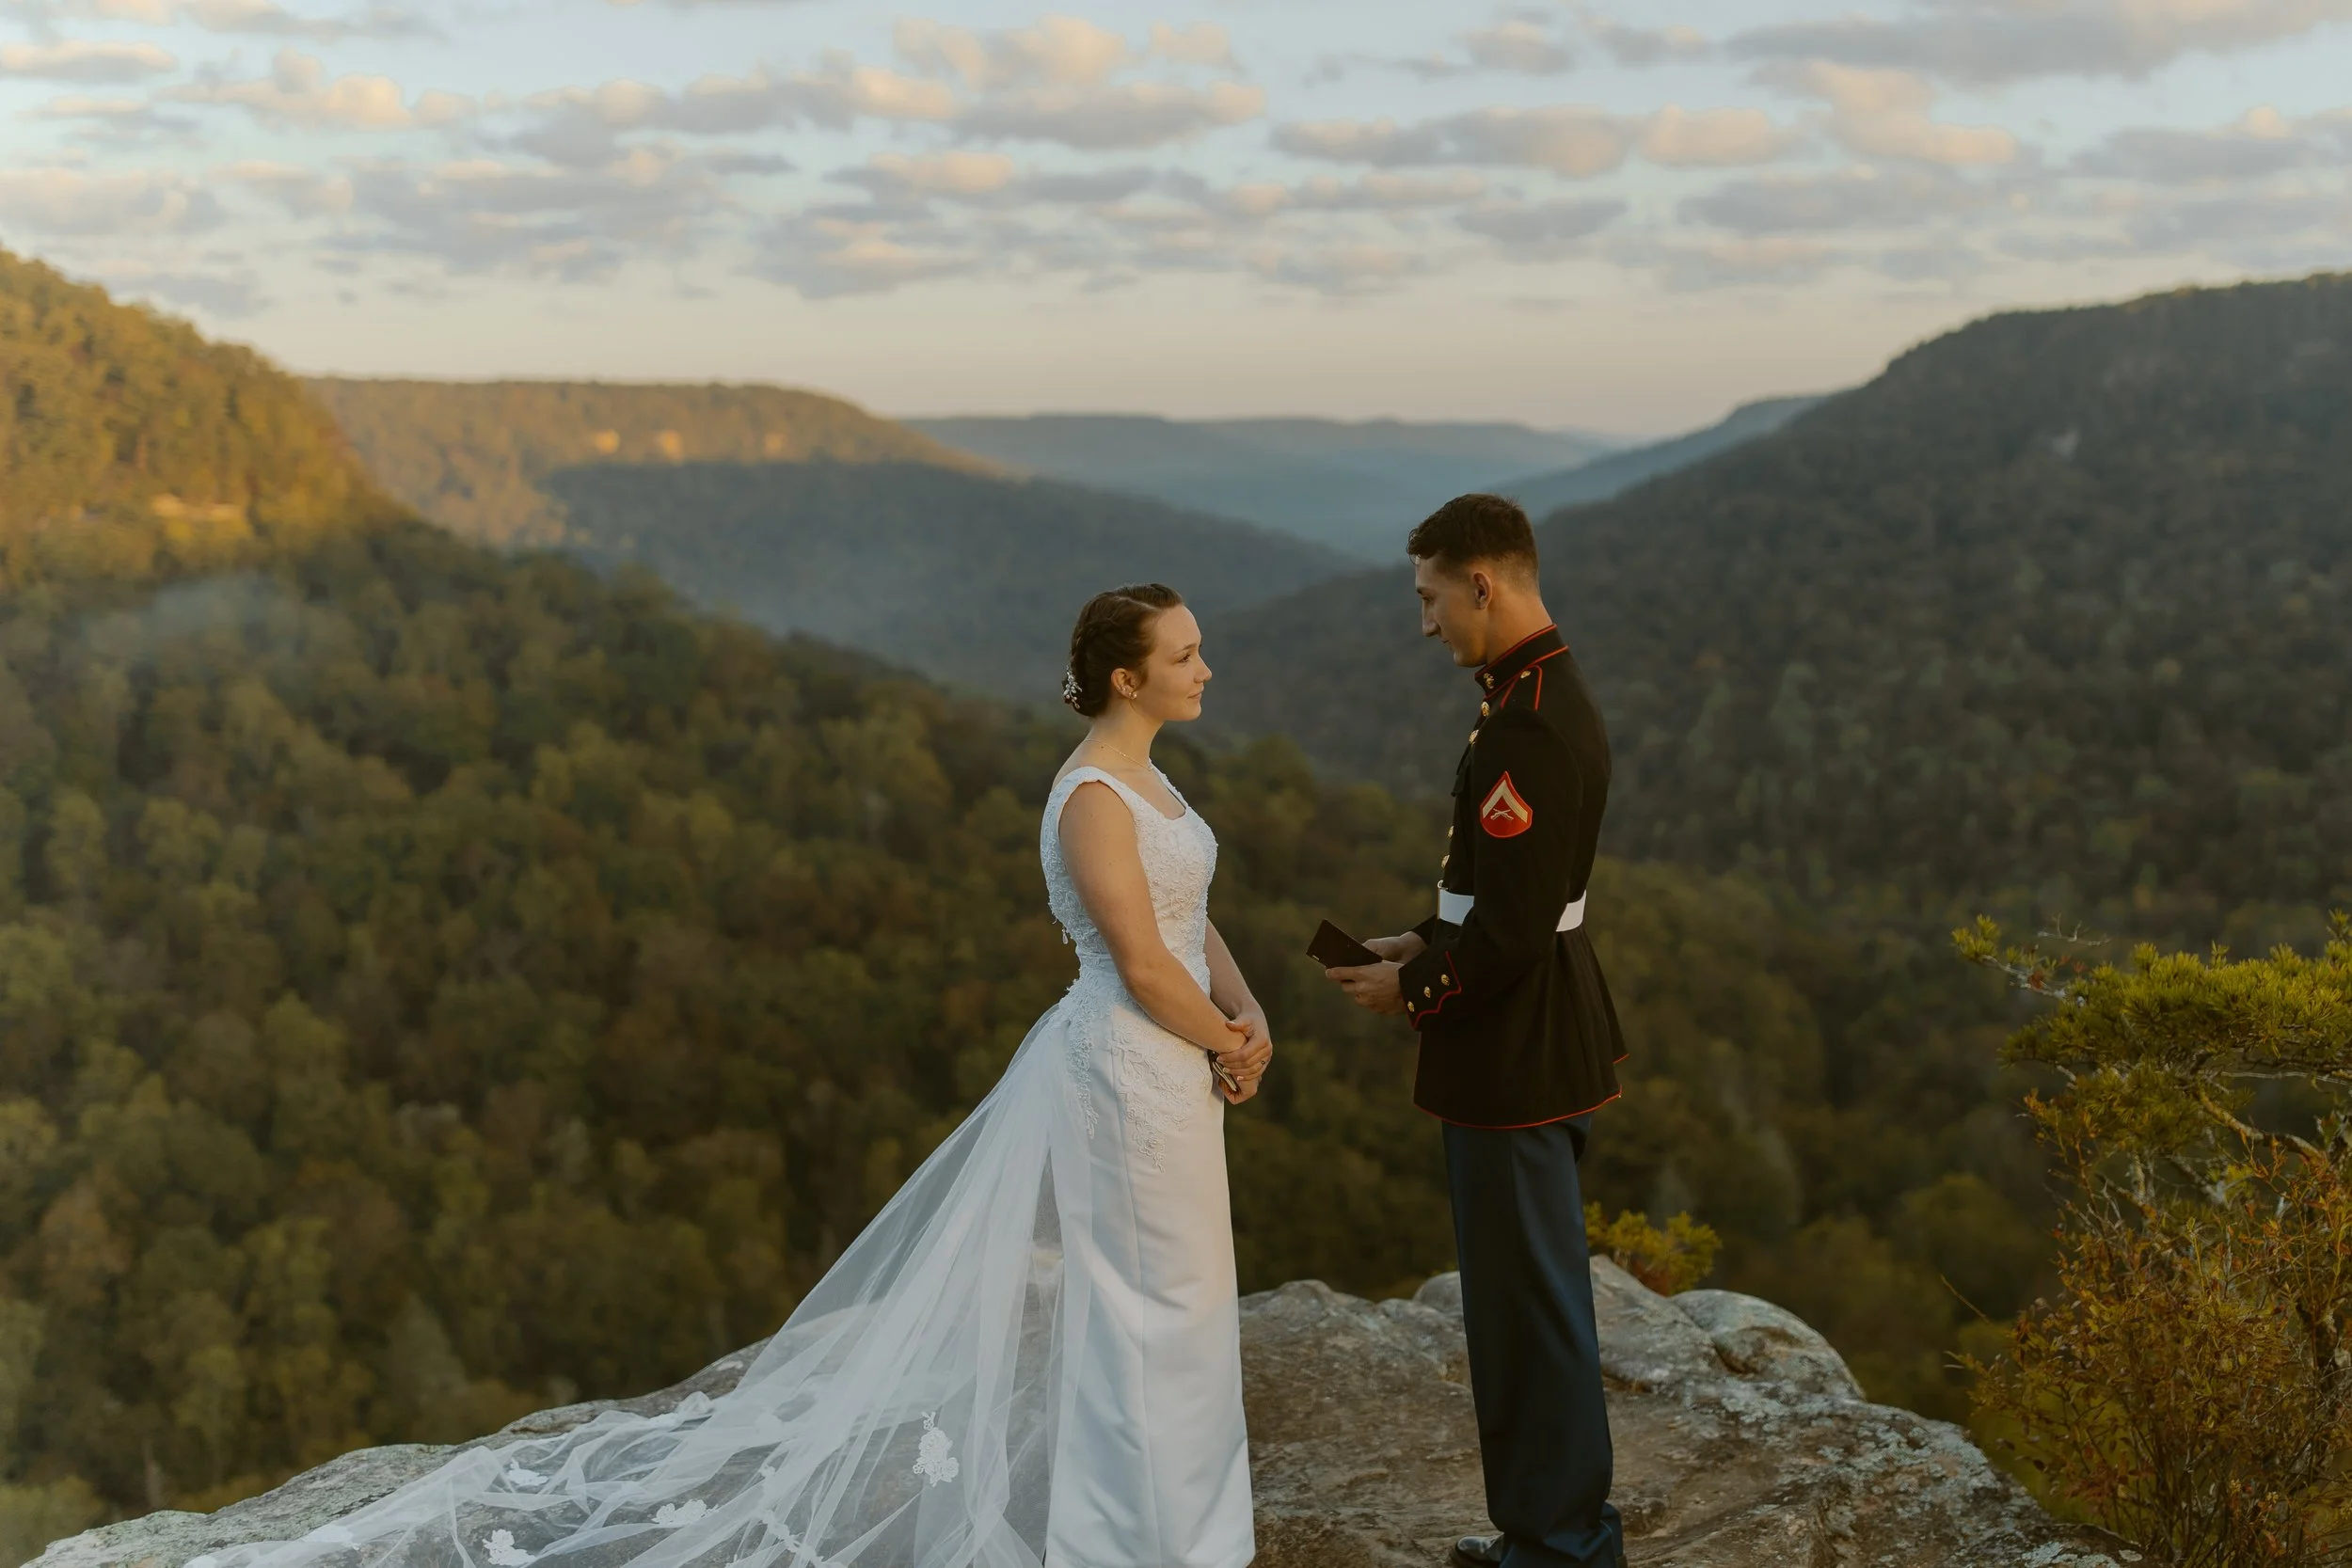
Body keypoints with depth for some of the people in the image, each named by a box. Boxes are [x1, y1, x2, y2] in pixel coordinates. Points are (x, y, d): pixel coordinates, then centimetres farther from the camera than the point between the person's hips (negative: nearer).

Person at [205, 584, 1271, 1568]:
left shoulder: (1138, 777, 9)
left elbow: (1190, 922, 14)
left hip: (1171, 1060, 9)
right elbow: (1144, 967, -23)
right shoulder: (1093, 800, -22)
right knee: (1151, 1303, 3)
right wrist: (1225, 1045, -8)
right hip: (1132, 1069, -9)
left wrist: (1249, 1017, 0)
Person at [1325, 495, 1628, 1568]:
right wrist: (1429, 940, 9)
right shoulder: (1546, 693, 9)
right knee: (1529, 1291, 20)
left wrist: (1412, 989, -11)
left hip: (1513, 1048, -11)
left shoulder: (1530, 727, -24)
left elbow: (1509, 931, -25)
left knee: (1529, 1300, 3)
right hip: (1539, 1038, 11)